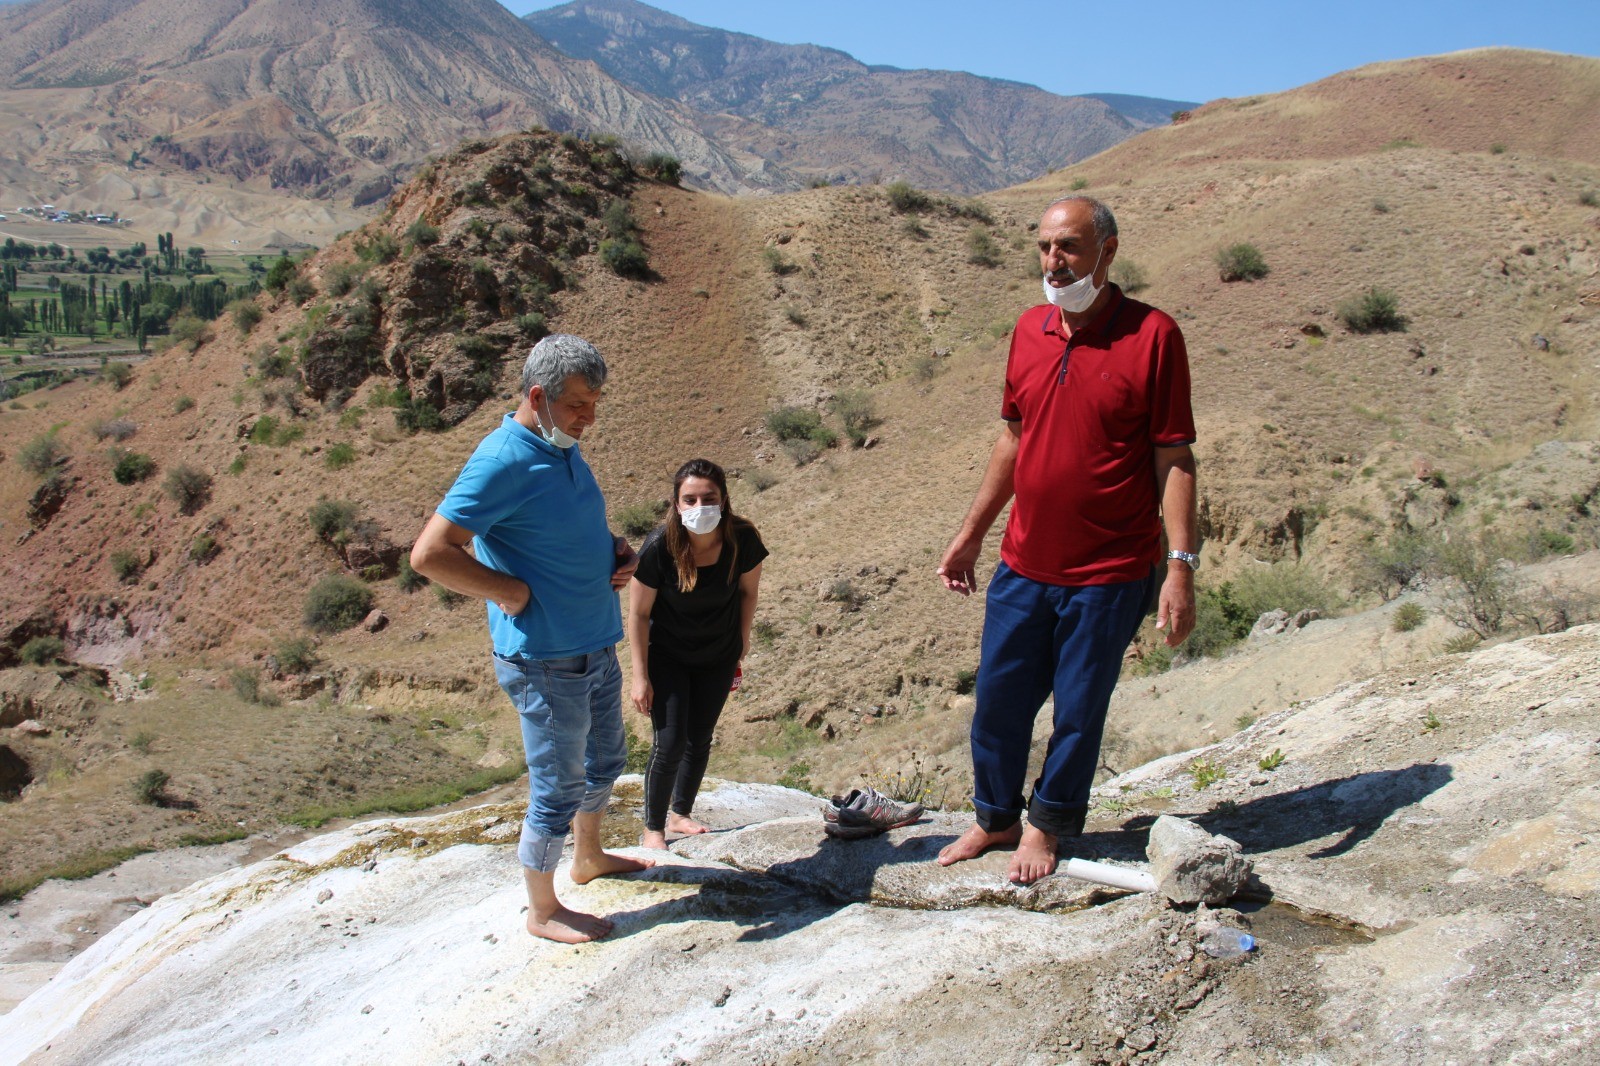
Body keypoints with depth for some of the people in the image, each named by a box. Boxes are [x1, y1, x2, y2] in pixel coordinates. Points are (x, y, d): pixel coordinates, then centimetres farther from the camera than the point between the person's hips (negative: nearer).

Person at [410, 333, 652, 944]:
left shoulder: (564, 449, 7)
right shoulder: (502, 462, -22)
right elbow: (430, 555, -27)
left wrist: (621, 551, 4)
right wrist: (512, 591, -21)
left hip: (597, 647, 9)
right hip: (547, 661, -9)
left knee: (604, 762, 26)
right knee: (557, 790, 5)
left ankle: (589, 858, 48)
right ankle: (543, 912, 24)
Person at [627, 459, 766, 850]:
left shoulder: (743, 540, -23)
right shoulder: (659, 547, -29)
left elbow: (748, 589, -2)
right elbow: (638, 612, -17)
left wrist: (742, 639, 6)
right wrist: (640, 677, -14)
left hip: (719, 656, 3)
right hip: (667, 655, -3)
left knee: (700, 739, 15)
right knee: (670, 744, -7)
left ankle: (681, 814, 36)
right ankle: (652, 829, 14)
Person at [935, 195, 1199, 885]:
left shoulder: (1152, 335, -11)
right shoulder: (1029, 329, 6)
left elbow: (1173, 459, -10)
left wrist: (1181, 566, -16)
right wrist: (971, 533, 16)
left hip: (1110, 575, -5)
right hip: (1023, 567, 5)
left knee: (1078, 711, 9)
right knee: (997, 700, 14)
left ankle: (1046, 826, 33)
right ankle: (994, 817, 37)